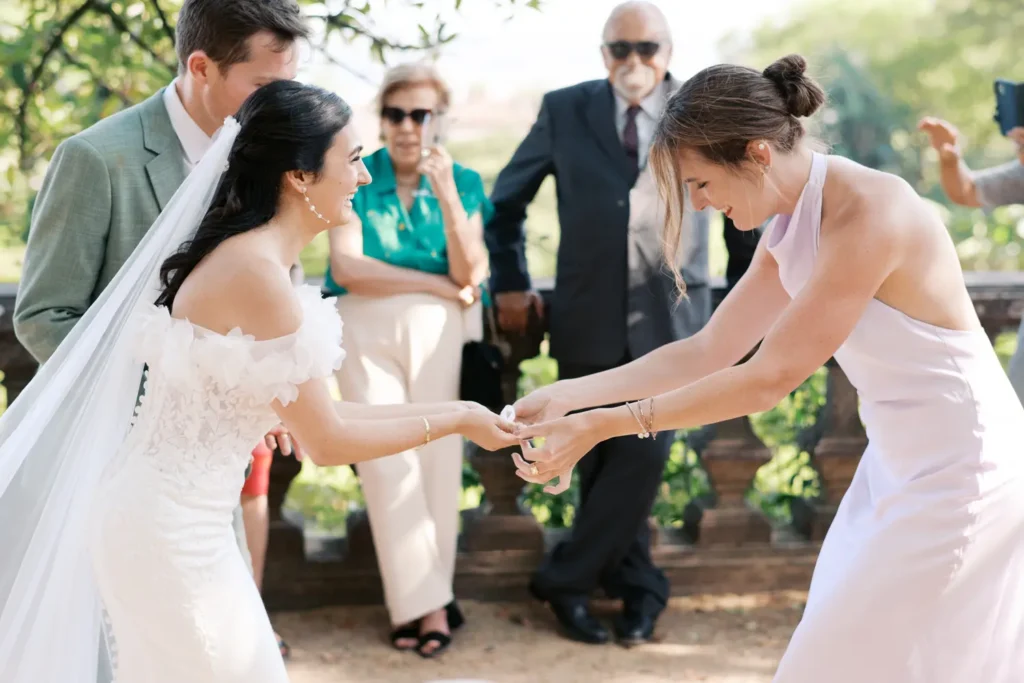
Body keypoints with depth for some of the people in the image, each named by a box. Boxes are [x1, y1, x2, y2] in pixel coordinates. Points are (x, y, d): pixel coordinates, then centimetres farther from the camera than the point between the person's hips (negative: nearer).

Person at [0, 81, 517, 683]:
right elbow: (325, 441, -15)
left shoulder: (256, 256, 7)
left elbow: (311, 411, 11)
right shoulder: (256, 269, -21)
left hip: (187, 524, 9)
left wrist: (443, 409, 11)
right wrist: (456, 421, -5)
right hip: (170, 533, -9)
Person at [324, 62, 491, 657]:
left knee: (438, 460, -1)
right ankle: (429, 604, -1)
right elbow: (347, 266, -9)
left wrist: (445, 192, -15)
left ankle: (420, 601, 10)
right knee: (389, 463, -7)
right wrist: (438, 284, -8)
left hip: (438, 334, 1)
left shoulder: (464, 182, 7)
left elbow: (469, 271, -4)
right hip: (367, 332, -1)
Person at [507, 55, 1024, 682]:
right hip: (900, 465, 9)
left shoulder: (870, 215, -25)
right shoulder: (792, 229, 3)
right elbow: (710, 350, 9)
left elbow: (770, 378, -24)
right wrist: (568, 396, 2)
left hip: (959, 475, -9)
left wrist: (603, 426, -22)